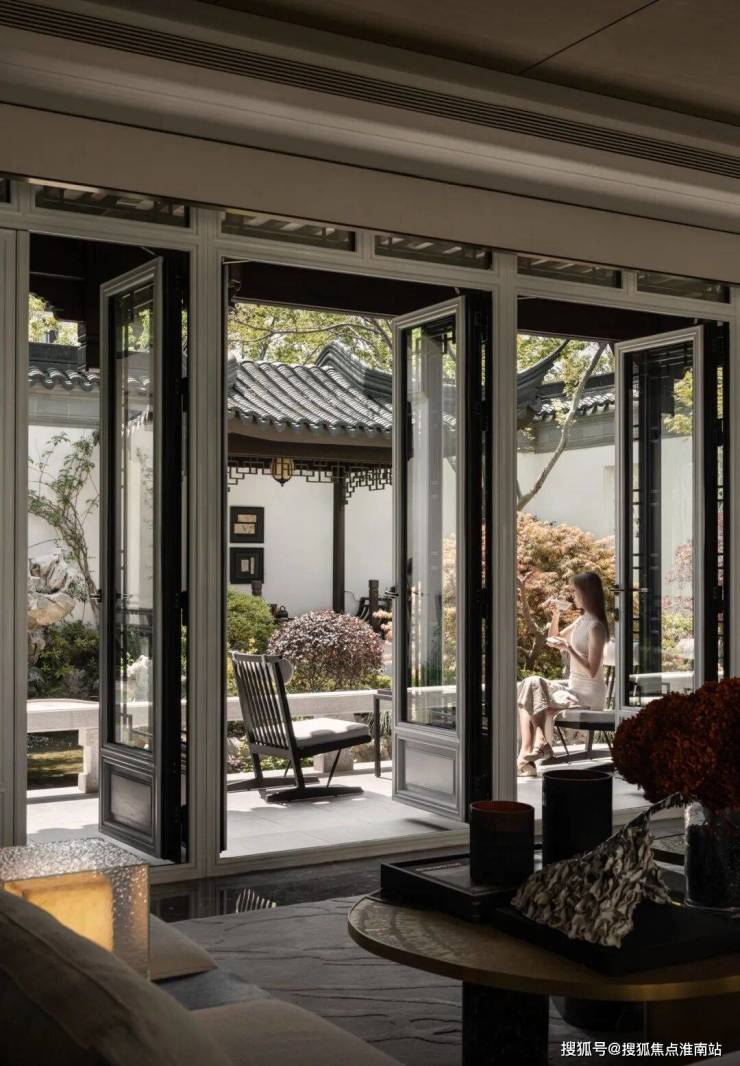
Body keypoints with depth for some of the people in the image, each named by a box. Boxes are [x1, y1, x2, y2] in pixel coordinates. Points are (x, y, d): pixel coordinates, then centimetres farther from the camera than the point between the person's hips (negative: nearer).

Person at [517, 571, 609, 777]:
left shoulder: (595, 626, -16)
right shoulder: (581, 621, 11)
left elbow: (591, 671, -20)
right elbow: (553, 639, 24)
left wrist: (568, 648, -26)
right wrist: (555, 615, 9)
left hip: (588, 696, -9)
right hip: (574, 688, 9)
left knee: (532, 692, -16)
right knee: (530, 685, -8)